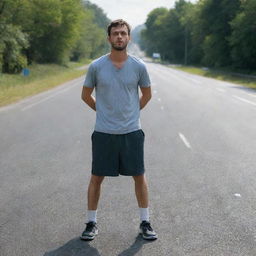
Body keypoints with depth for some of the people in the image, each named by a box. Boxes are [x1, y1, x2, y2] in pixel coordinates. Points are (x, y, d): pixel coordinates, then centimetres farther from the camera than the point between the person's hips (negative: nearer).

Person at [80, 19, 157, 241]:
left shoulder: (138, 66, -1)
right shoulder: (96, 66, -3)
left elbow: (147, 94, 15)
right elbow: (86, 95, 10)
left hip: (132, 131, 1)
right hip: (103, 132, 0)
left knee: (139, 176, 6)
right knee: (97, 177, 6)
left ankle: (145, 223, 20)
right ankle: (91, 223, 20)